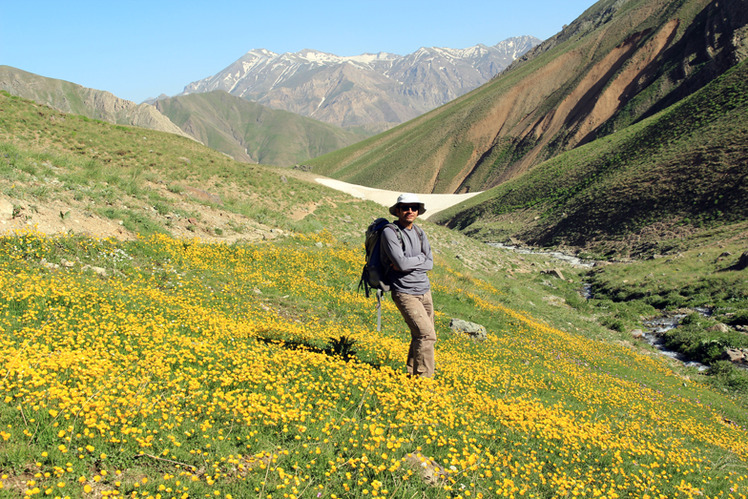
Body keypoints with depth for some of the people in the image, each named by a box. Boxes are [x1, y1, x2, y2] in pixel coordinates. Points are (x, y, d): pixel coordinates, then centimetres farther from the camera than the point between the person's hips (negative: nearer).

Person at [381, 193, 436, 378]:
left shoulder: (419, 232, 10)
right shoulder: (390, 232, -12)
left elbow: (430, 264, 4)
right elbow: (402, 263, -22)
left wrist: (407, 264, -12)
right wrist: (420, 258, -5)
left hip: (424, 291, 7)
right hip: (405, 293, -7)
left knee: (421, 336, 8)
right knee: (427, 335, -16)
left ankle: (412, 373, 23)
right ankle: (425, 377, -7)